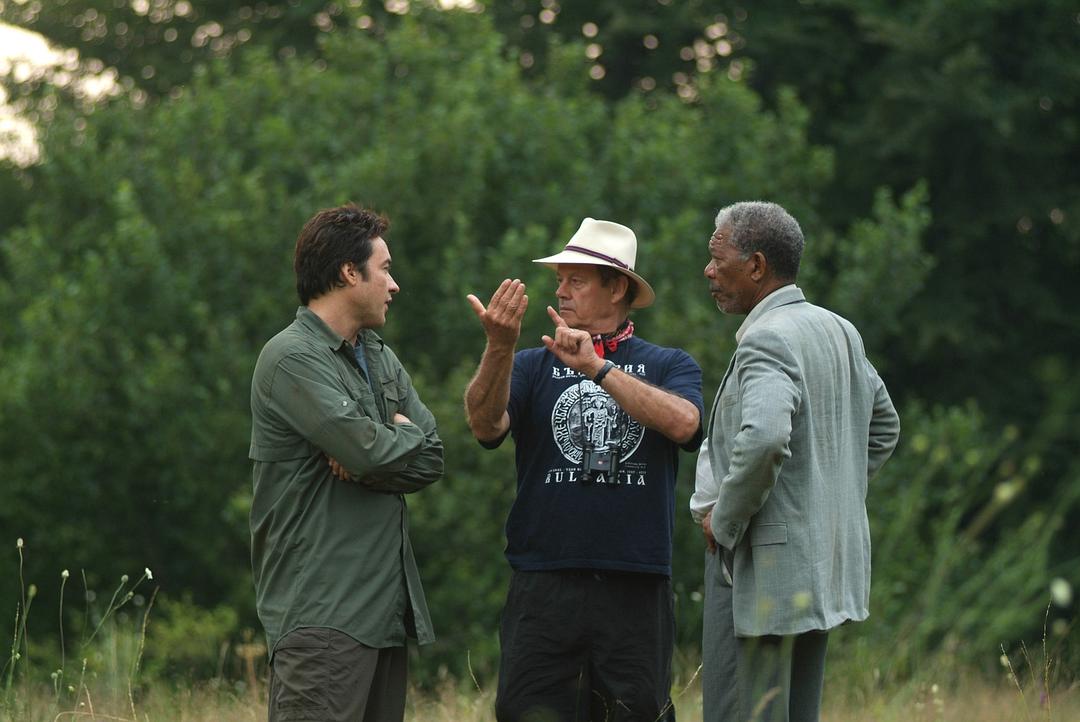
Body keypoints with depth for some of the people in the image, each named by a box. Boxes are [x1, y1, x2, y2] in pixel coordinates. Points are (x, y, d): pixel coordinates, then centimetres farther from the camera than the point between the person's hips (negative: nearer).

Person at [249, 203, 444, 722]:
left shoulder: (381, 359, 19)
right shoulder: (292, 359, -10)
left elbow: (431, 460, 8)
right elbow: (368, 451, -20)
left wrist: (368, 455, -10)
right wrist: (403, 433, 1)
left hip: (385, 606, 8)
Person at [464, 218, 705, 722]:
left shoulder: (667, 367, 9)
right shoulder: (533, 367, 11)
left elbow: (682, 423, -13)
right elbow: (486, 424, -8)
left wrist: (597, 367, -18)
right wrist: (499, 347, -26)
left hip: (637, 588, -1)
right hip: (544, 585, 1)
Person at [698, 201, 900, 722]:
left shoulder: (768, 339, -15)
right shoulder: (840, 332, 14)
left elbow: (764, 440, -32)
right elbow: (884, 427, 28)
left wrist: (724, 519, -17)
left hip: (773, 568, -10)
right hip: (828, 569, 10)